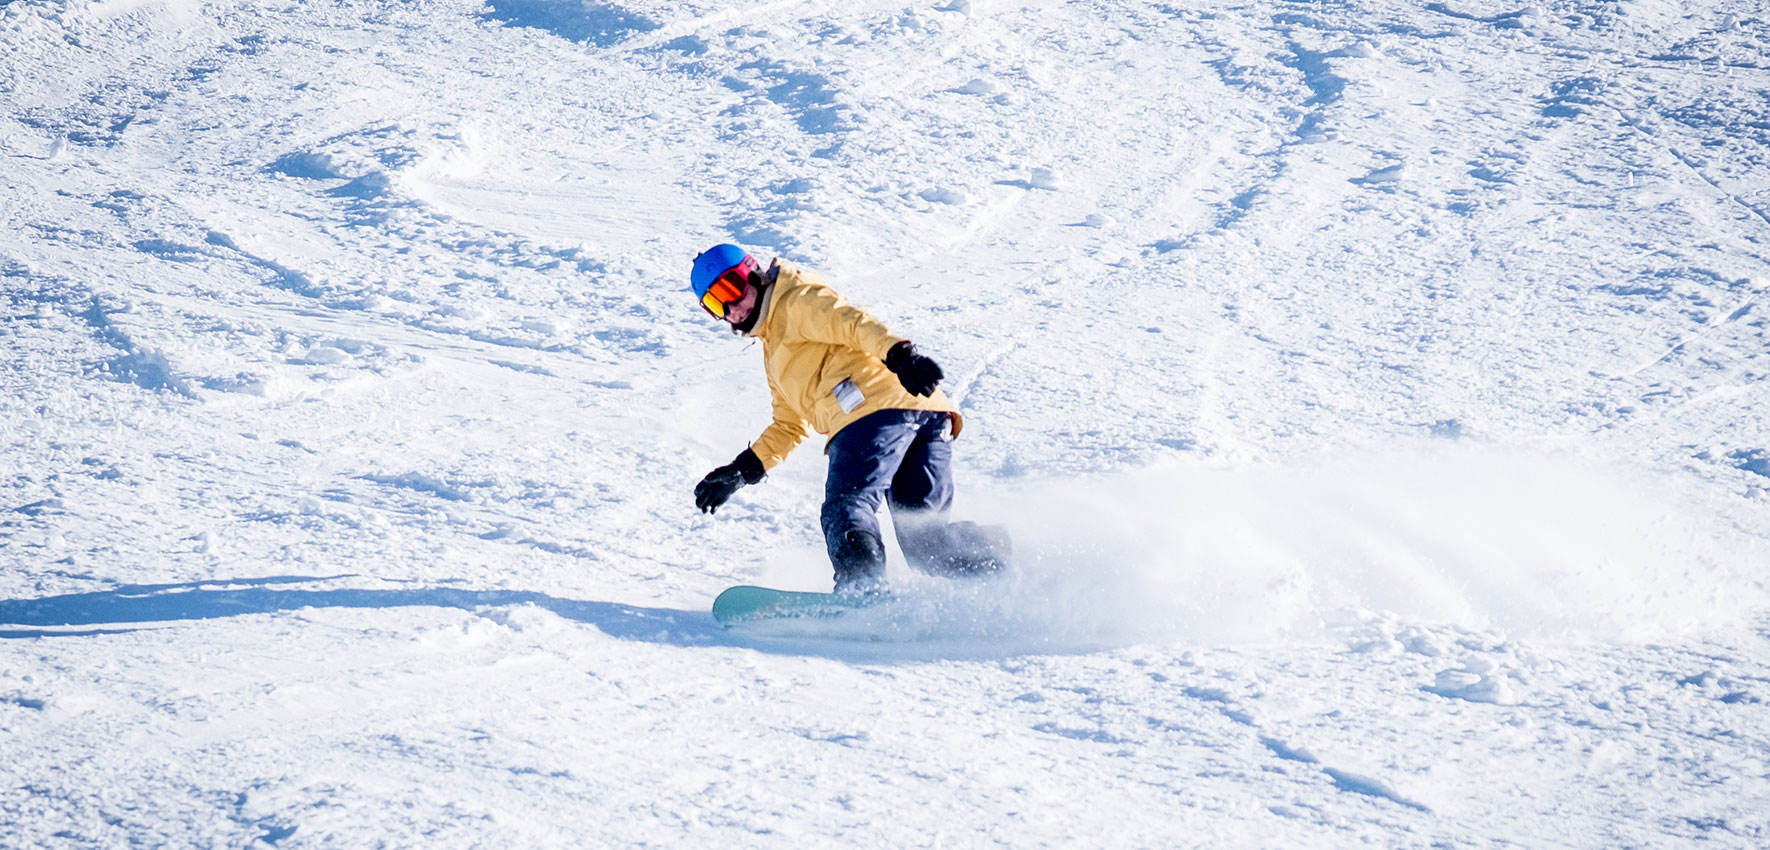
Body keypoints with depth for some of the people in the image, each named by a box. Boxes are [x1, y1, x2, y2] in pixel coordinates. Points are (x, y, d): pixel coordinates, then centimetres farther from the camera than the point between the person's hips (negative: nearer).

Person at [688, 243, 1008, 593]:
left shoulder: (796, 299, 10)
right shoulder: (775, 350, 38)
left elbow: (853, 322, -8)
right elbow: (789, 427, 41)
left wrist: (899, 353, -26)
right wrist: (740, 472, 31)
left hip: (879, 405, -9)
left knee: (846, 507, -23)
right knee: (922, 538, 4)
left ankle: (861, 587, -42)